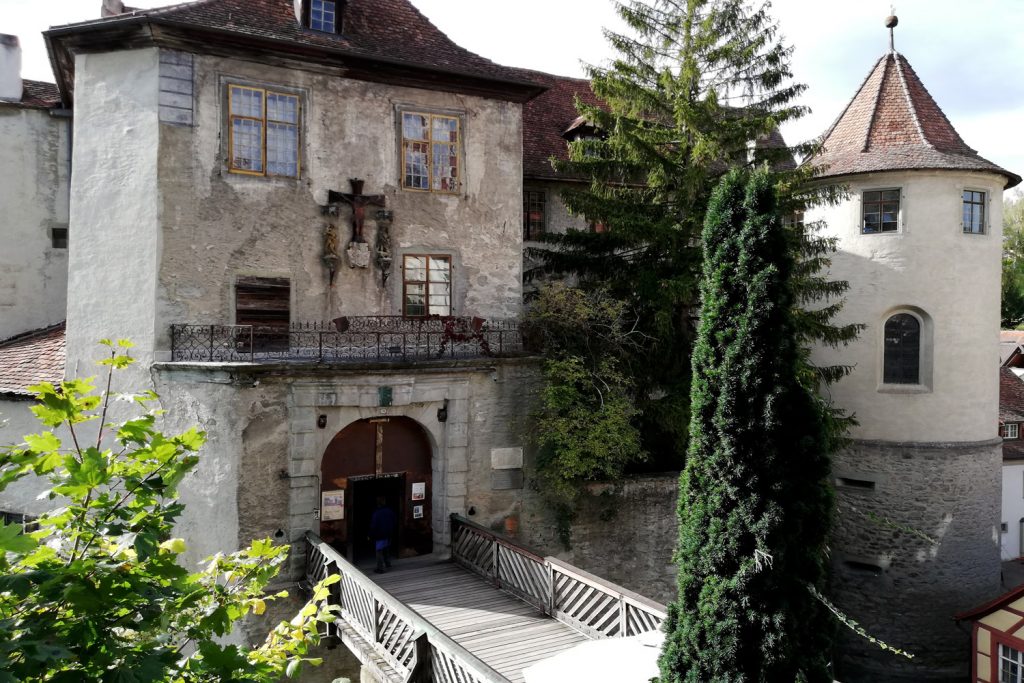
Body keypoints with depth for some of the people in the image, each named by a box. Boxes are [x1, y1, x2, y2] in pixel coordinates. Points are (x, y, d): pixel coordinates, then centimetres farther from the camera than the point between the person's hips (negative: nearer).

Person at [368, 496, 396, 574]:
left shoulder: (376, 513, -22)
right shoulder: (390, 511, -1)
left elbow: (373, 526, -18)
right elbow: (393, 523, 9)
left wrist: (370, 535, -6)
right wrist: (391, 532, 21)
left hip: (379, 536, -6)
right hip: (388, 535, 6)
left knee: (379, 551, 3)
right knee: (385, 550, 24)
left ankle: (380, 569, 7)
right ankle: (387, 564, 32)